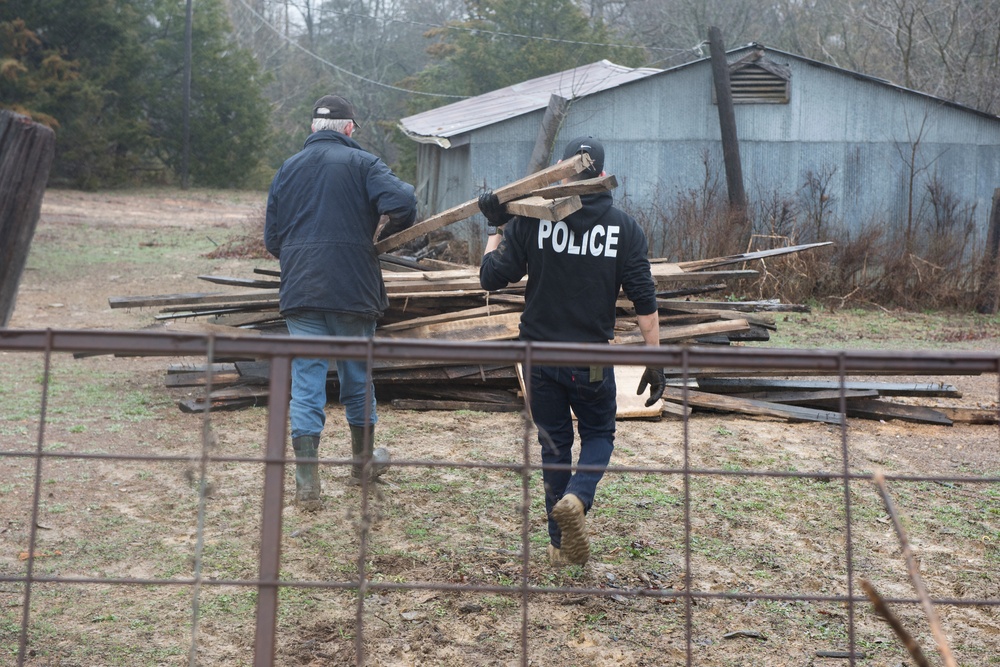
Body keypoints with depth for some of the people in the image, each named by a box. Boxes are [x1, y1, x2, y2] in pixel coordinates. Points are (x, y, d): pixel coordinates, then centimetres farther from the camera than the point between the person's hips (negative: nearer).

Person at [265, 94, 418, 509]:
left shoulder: (288, 169, 11)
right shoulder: (361, 163, -1)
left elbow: (271, 240, 12)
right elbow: (402, 205, -17)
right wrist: (387, 232, 4)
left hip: (299, 294, 2)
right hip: (352, 290, -2)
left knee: (305, 383, 3)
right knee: (357, 376, 15)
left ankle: (306, 482, 0)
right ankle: (364, 459, 33)